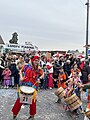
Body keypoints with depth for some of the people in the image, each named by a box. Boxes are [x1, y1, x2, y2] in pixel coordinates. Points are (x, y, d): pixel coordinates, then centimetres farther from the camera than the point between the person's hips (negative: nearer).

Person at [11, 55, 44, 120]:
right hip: (24, 85, 0)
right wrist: (21, 77, -2)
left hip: (33, 87, 0)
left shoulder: (38, 69, -3)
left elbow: (42, 74, 13)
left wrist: (39, 79, -5)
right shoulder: (26, 66, -2)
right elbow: (21, 71, 14)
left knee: (33, 100, 8)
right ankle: (14, 114, 18)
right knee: (20, 99, 3)